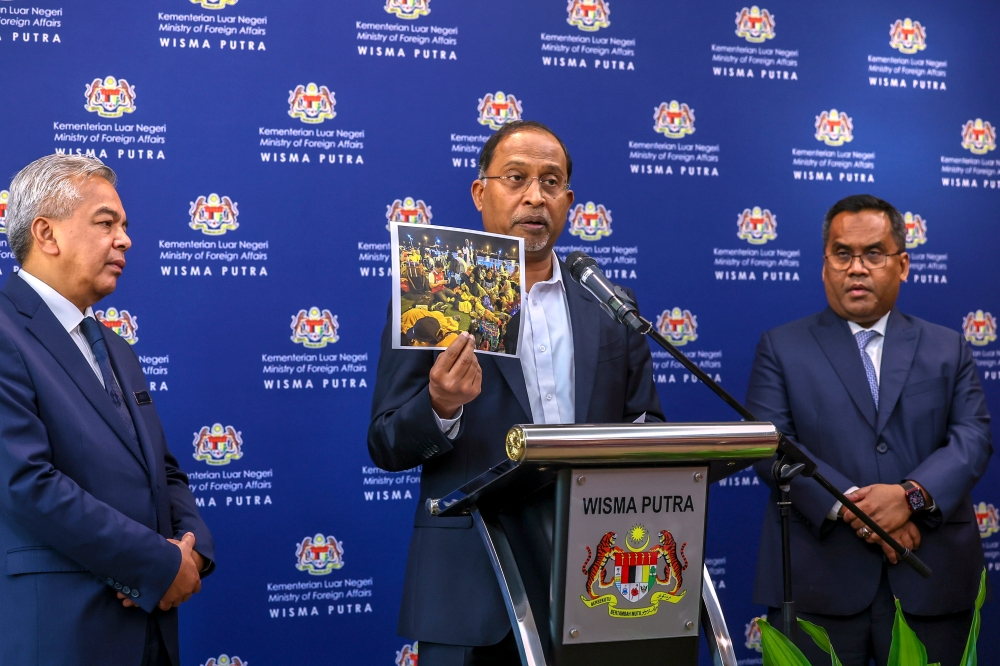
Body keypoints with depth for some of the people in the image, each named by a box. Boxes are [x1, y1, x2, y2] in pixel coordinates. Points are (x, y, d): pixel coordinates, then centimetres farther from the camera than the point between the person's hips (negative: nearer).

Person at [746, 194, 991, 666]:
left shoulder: (948, 349, 14)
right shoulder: (781, 347, 8)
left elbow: (973, 437, 1)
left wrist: (911, 495, -17)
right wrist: (851, 505, -17)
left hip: (929, 578, 2)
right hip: (818, 577, -2)